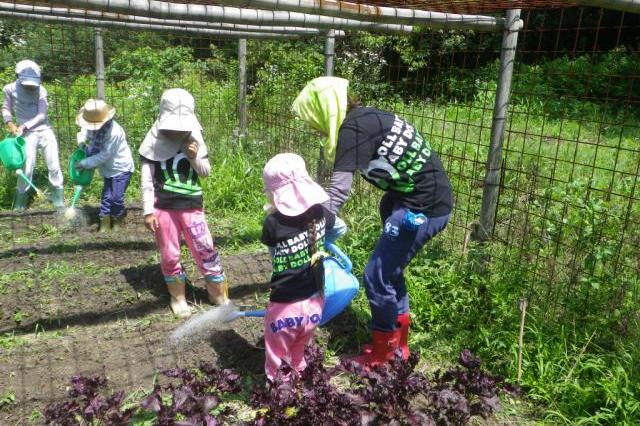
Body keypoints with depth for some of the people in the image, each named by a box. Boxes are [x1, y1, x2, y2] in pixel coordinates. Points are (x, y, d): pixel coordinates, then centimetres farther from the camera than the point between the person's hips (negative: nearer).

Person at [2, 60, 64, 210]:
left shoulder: (41, 90, -5)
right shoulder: (10, 89, -3)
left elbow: (41, 115, -9)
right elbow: (6, 109, 10)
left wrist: (24, 126, -17)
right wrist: (10, 124, -7)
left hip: (45, 130, 1)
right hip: (28, 134, -1)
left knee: (54, 166, 2)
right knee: (27, 167, -5)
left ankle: (57, 192, 19)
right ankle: (21, 195, 15)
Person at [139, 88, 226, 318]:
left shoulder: (194, 138, 0)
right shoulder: (154, 141, -6)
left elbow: (206, 172, 8)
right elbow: (146, 178, -3)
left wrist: (195, 157, -13)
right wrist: (148, 211, -6)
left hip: (191, 206, 1)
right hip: (163, 208, -1)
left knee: (205, 250, 4)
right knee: (169, 255, 10)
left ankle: (219, 294, 21)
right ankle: (178, 297, 29)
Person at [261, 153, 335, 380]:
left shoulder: (272, 223, -20)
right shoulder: (319, 212, -9)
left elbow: (273, 254, -2)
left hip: (285, 306, -4)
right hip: (314, 302, 5)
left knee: (276, 359, 18)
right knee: (298, 354, 29)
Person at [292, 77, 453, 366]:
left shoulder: (352, 128, -18)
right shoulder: (363, 119, 11)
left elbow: (339, 190, -26)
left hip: (423, 206, -10)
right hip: (415, 198, 10)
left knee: (377, 277, 0)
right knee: (390, 271, 19)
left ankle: (381, 354, 20)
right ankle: (398, 343, 35)